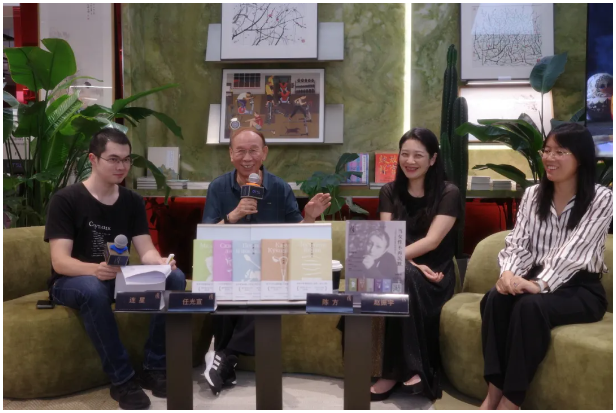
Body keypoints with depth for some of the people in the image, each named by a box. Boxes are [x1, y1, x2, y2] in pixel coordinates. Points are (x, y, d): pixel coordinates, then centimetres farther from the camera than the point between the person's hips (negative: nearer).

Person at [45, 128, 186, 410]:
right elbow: (60, 261, -21)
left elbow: (146, 251, -6)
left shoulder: (133, 201, 2)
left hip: (119, 280, 5)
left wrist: (160, 262, -31)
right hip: (71, 281, -4)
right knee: (93, 289, -41)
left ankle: (155, 368, -13)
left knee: (175, 278, -21)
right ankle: (122, 379, -25)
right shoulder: (65, 199, -12)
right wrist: (95, 270, -43)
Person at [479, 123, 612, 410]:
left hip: (580, 289, -4)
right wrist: (509, 273, -23)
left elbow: (574, 250, -20)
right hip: (536, 281, 4)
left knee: (530, 306, -34)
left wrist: (540, 284, -34)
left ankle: (510, 401, -25)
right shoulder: (532, 195, 8)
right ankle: (494, 391, -26)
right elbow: (518, 242, -1)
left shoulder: (601, 199, -6)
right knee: (495, 297, -28)